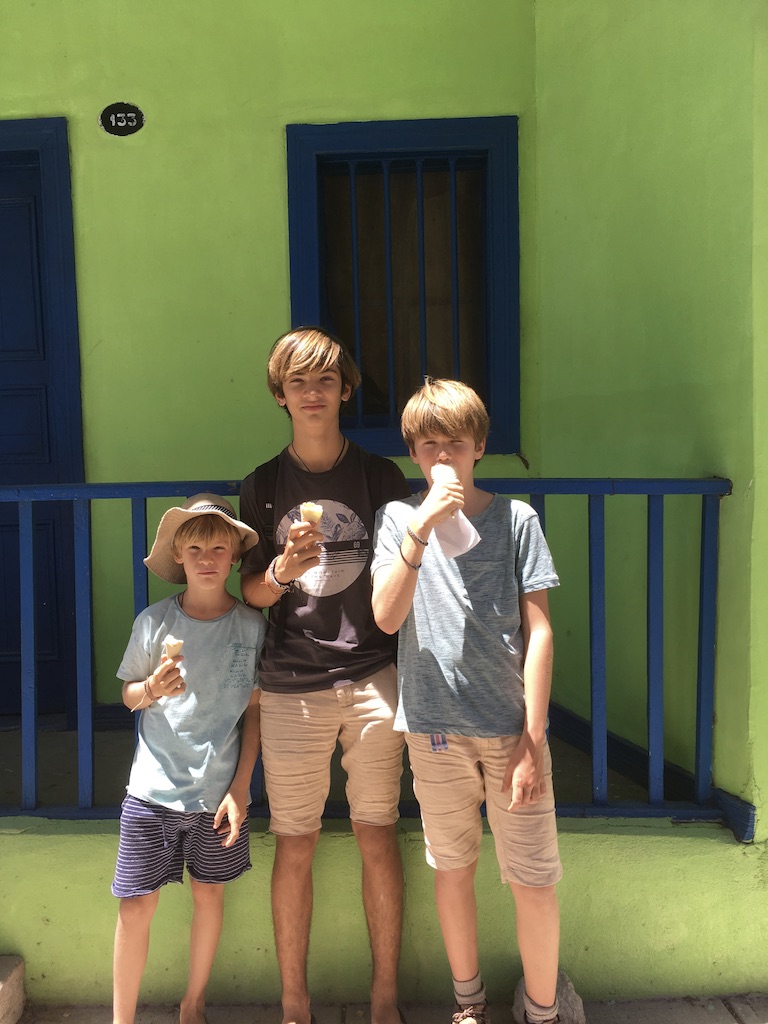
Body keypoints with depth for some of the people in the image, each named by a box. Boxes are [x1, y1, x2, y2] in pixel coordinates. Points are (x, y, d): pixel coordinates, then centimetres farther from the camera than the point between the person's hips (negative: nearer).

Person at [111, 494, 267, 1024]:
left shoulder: (252, 625, -4)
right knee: (137, 903, 3)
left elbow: (255, 709, 0)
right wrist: (154, 688, -17)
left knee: (209, 895, 13)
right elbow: (128, 695, 7)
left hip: (219, 791, 1)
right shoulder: (155, 621, -4)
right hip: (153, 788, 0)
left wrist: (240, 788, -3)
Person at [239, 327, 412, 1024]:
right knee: (294, 844, 8)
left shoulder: (380, 476, 4)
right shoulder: (262, 487, 5)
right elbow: (251, 593, 6)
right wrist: (283, 571, -16)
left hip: (372, 678, 0)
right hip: (290, 688, 1)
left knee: (378, 835, 8)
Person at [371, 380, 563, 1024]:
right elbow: (386, 616, -11)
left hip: (512, 727, -1)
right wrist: (421, 528, -22)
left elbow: (538, 630, -2)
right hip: (435, 727, 1)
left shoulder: (516, 518, 0)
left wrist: (534, 737, -7)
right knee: (453, 871, 16)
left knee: (534, 883, 5)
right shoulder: (399, 517, 2)